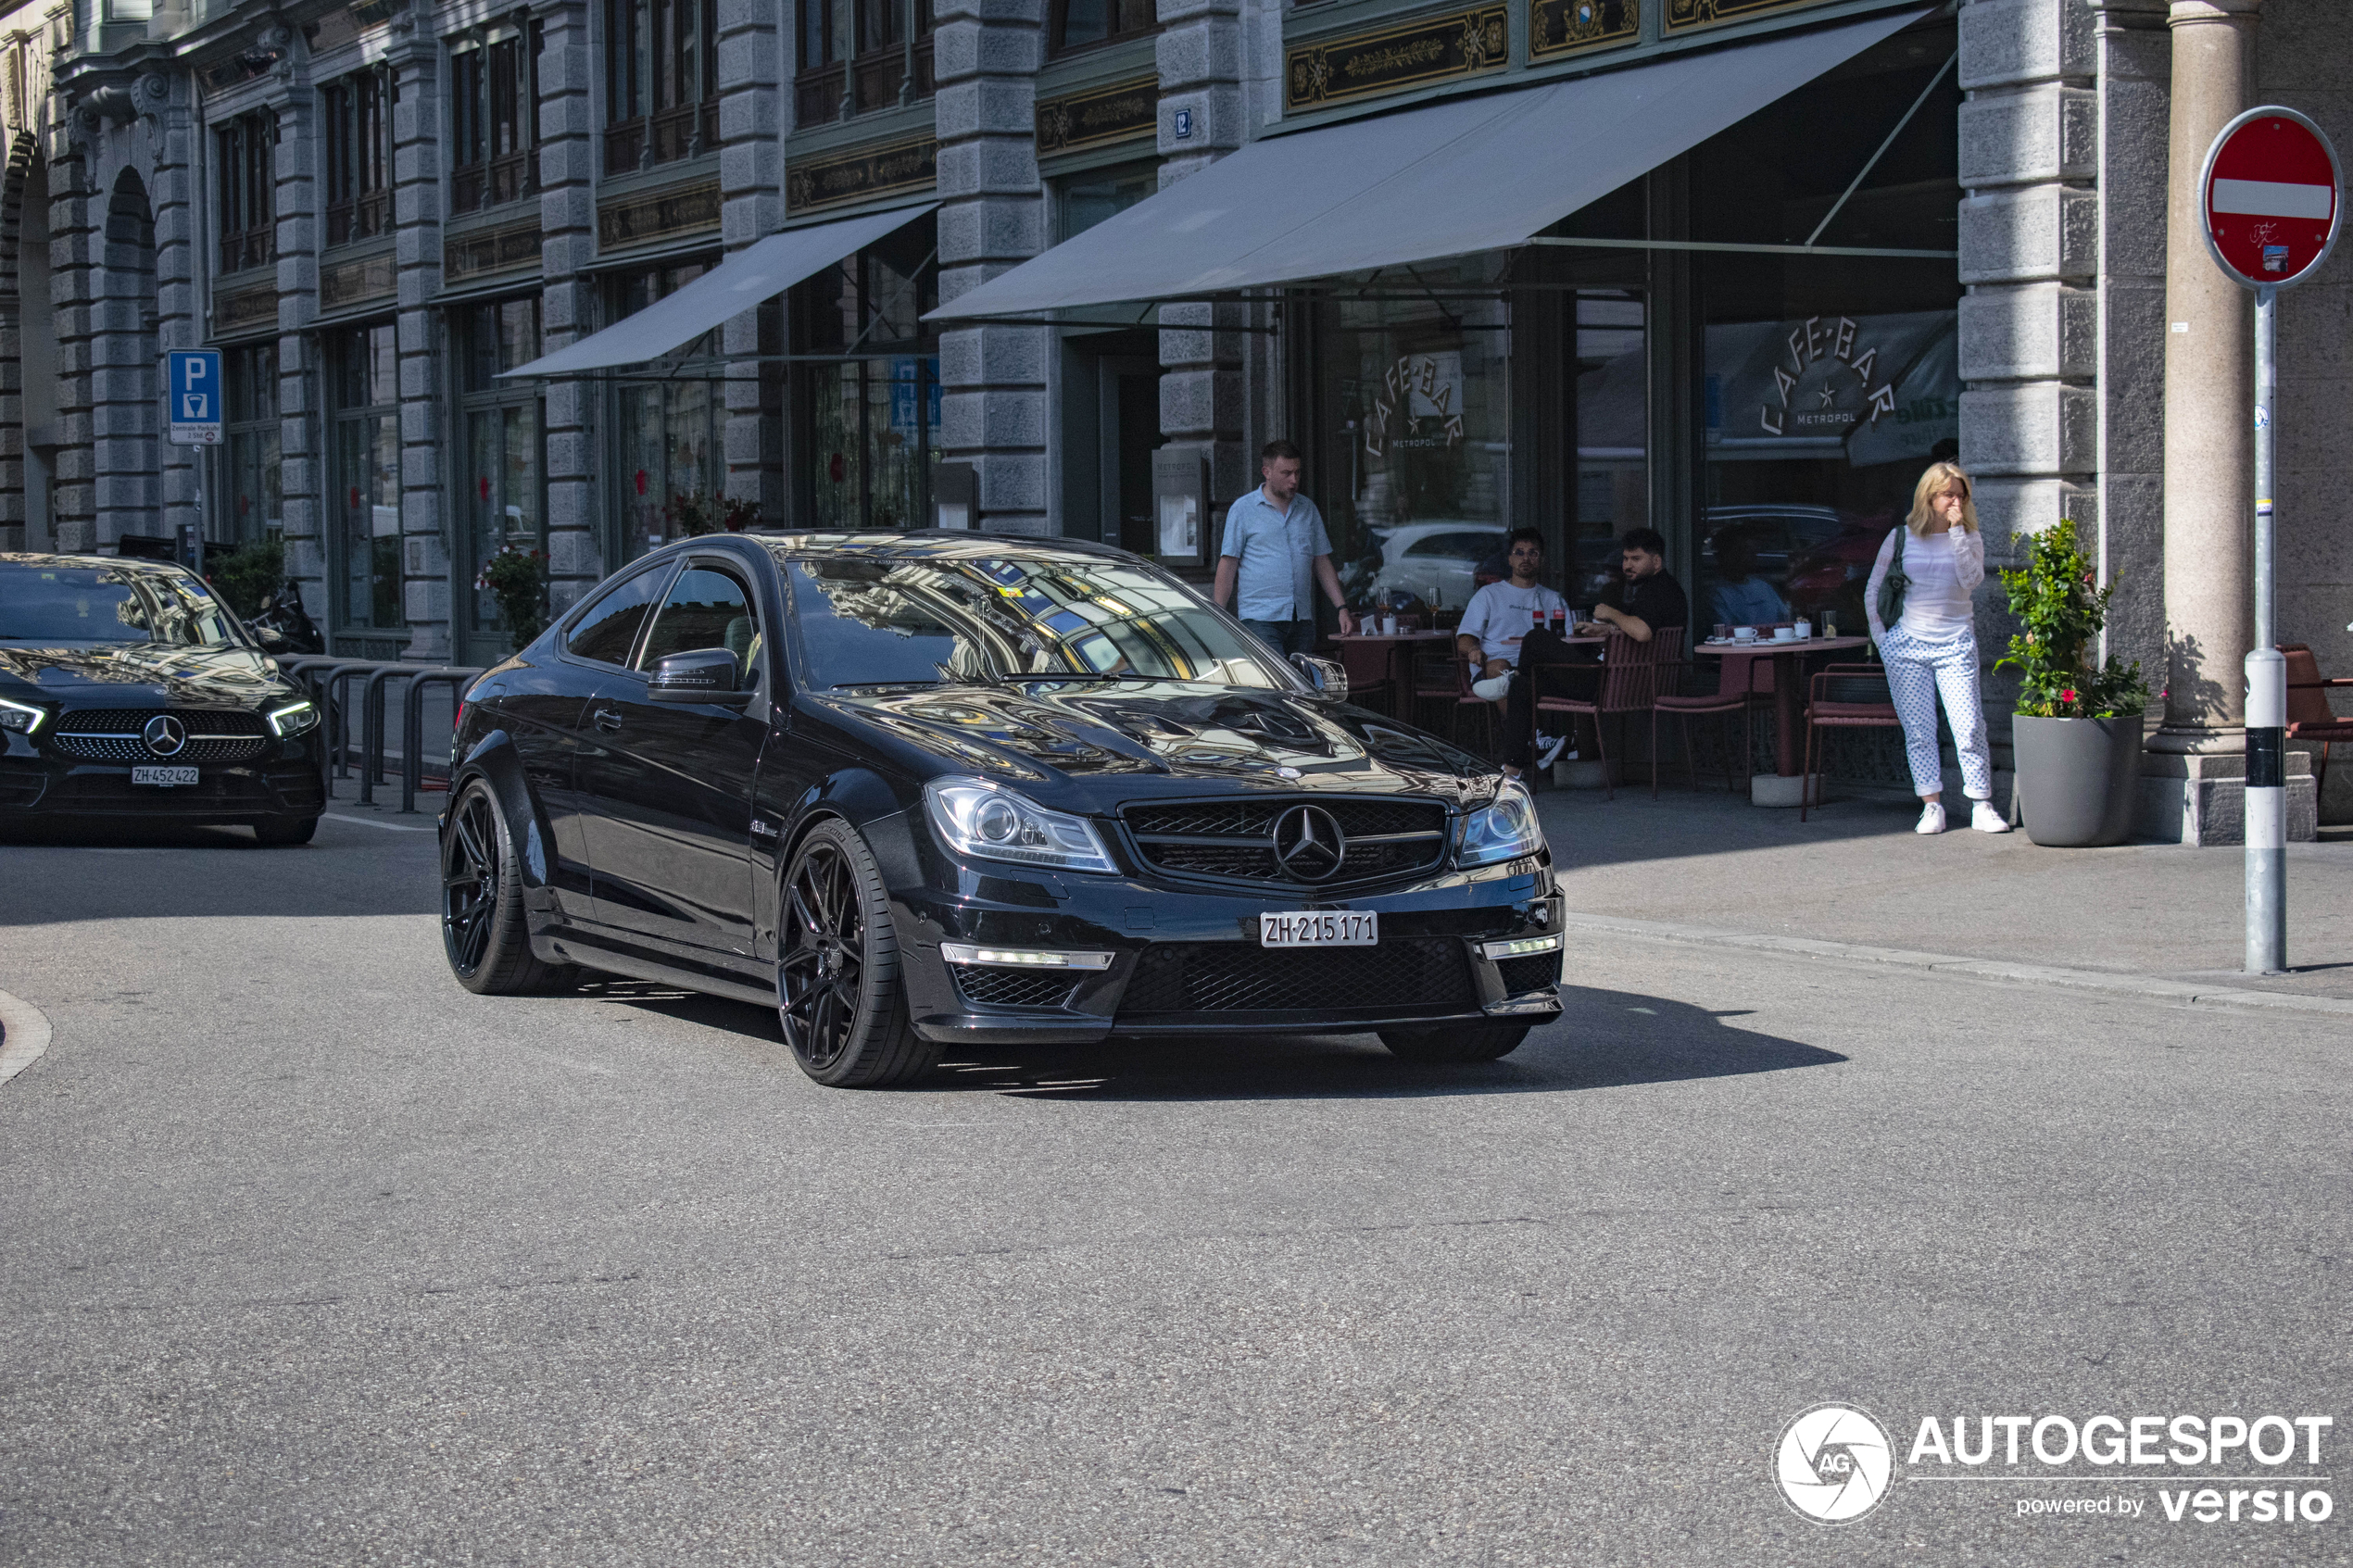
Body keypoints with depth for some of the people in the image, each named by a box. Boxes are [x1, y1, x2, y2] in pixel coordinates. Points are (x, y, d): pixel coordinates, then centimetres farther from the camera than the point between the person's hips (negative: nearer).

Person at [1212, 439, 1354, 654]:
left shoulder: (1308, 509, 15)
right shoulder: (1243, 509, 2)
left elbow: (1322, 563, 19)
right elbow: (1227, 565, 0)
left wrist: (1342, 608, 9)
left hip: (1302, 620, 5)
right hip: (1260, 618, -5)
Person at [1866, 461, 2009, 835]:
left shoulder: (1969, 538, 5)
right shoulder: (1901, 538, 5)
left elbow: (1971, 579, -14)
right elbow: (1872, 590, 12)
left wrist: (1957, 531, -15)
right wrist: (1880, 635, 3)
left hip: (1956, 645, -1)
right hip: (1907, 645, 1)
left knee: (1970, 726, -9)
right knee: (1918, 731, -1)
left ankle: (1982, 807, -5)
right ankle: (1932, 806, 4)